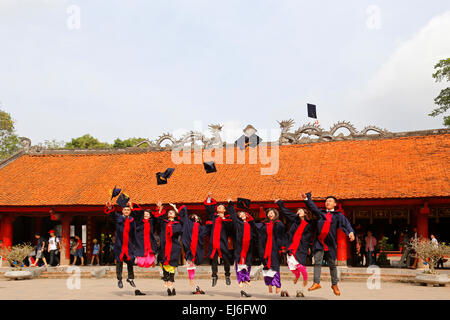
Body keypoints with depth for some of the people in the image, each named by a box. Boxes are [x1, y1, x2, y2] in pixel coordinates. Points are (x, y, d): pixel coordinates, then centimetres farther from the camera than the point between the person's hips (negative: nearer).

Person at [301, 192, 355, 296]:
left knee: (332, 264, 7)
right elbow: (312, 206, 4)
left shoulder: (338, 215, 5)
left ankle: (334, 284, 20)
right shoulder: (320, 212, 13)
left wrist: (351, 232, -27)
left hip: (330, 243, -1)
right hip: (319, 242, 1)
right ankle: (316, 283, -7)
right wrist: (306, 198, -11)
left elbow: (346, 223, -9)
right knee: (317, 261, -7)